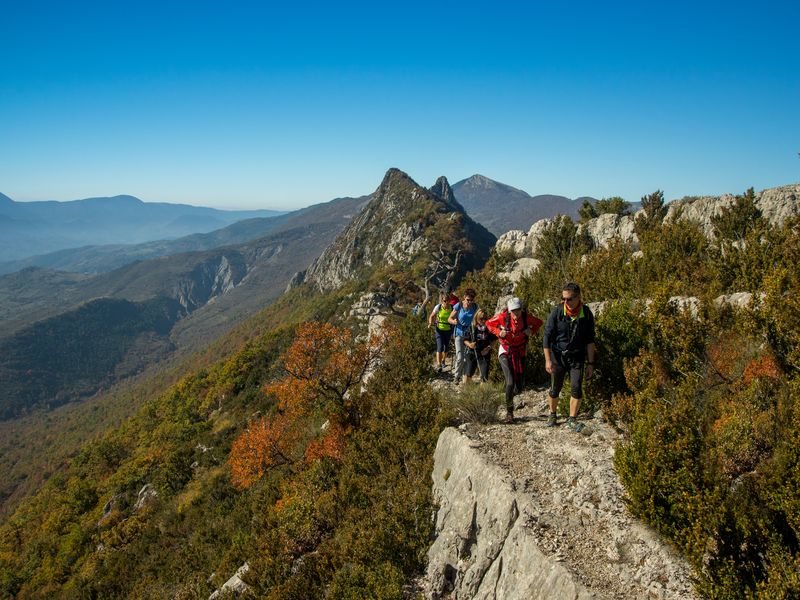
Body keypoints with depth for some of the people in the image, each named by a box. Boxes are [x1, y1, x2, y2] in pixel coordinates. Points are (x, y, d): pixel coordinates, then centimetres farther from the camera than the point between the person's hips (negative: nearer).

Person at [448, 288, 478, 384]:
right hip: (459, 334, -3)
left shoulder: (475, 307, -4)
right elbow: (449, 319, -4)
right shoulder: (458, 306, -11)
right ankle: (456, 376, 8)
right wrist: (453, 321, -26)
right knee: (460, 357, -10)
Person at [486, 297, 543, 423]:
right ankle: (509, 412, 2)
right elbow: (489, 323, -1)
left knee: (520, 385, 2)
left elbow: (538, 323, 7)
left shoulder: (526, 317, -14)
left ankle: (510, 395, 40)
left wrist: (531, 331, -12)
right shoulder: (502, 317, -18)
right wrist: (499, 332, -17)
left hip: (520, 353, 2)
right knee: (510, 382, -15)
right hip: (505, 352, -2)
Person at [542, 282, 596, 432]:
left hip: (577, 357, 1)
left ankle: (572, 419, 9)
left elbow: (590, 340, 1)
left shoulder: (586, 314, -8)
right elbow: (547, 336, -9)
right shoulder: (557, 312, -13)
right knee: (555, 389, 8)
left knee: (577, 389, -6)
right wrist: (548, 360, -13)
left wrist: (590, 363, -1)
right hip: (558, 356, -1)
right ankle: (553, 414, 30)